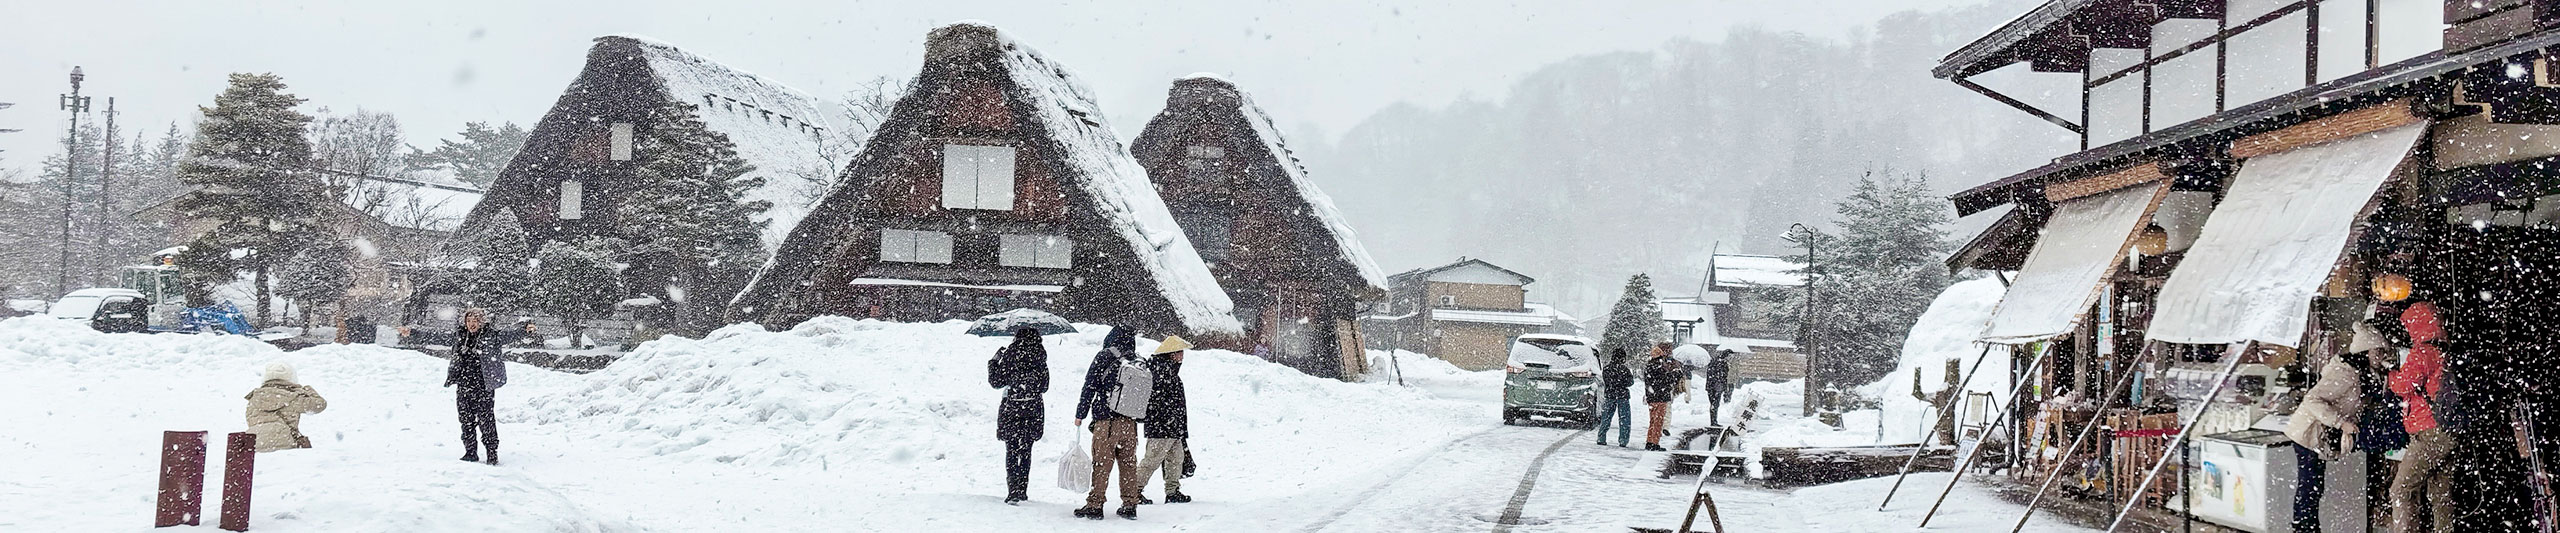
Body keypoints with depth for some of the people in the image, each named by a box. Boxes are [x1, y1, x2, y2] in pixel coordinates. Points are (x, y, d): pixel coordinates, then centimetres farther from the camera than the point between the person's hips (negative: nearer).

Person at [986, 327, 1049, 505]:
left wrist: (994, 361, 7)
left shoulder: (1012, 352, -12)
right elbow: (1044, 386, 9)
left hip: (1012, 408, -4)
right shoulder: (1040, 353, 0)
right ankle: (1023, 490, 18)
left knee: (1012, 451, 1)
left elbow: (997, 381, -6)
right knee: (1025, 450, 14)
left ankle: (1014, 491, -7)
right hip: (1033, 409, 4)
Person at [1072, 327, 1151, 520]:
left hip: (1106, 422, -4)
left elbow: (1089, 387, -4)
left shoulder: (1105, 357, -5)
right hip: (1130, 424, 4)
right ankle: (1130, 505, 16)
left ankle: (1094, 505, 2)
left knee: (1101, 464, 0)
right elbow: (1153, 387, 11)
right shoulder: (1143, 365, 8)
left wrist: (1080, 415, 3)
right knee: (1129, 465, 13)